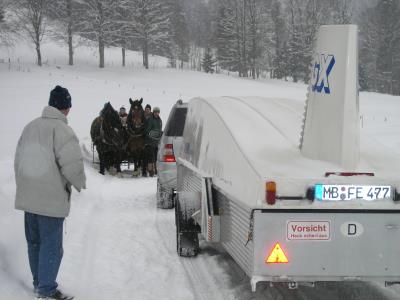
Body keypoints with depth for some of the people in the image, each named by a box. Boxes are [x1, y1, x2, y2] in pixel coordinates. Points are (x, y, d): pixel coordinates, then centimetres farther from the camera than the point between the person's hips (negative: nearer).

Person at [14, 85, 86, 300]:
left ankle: (39, 282, 30)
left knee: (35, 242, 18)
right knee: (51, 245, -1)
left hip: (28, 197, 8)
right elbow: (72, 164, -21)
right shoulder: (61, 129, -16)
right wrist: (80, 183, -2)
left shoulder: (31, 127, 9)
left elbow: (18, 159, 15)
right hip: (51, 199, -8)